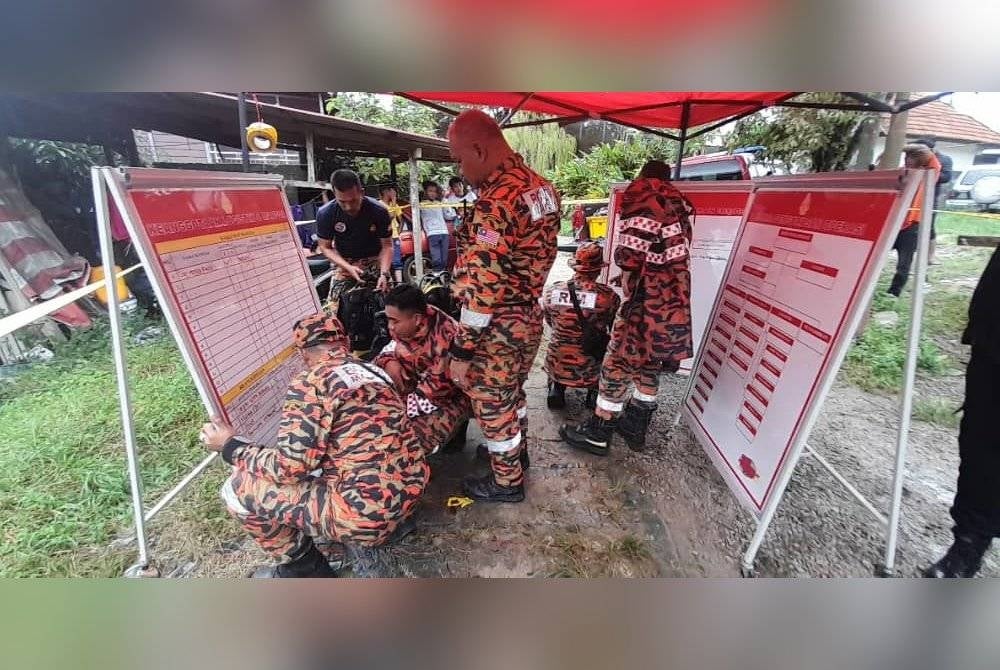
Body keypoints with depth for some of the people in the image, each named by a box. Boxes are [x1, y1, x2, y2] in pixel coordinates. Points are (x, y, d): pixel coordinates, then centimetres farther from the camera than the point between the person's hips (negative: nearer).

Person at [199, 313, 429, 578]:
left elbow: (289, 467, -14)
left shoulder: (311, 382, -12)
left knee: (238, 488, 4)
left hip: (366, 515, -8)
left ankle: (304, 569, 19)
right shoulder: (375, 372, 10)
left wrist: (231, 447, 3)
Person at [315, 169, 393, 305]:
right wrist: (348, 268, -24)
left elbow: (387, 245, -13)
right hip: (343, 262, 1)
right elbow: (325, 247, -8)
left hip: (374, 260, 0)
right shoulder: (325, 213, -17)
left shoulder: (379, 211, -20)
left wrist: (384, 274, -28)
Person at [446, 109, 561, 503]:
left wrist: (461, 348, -19)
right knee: (512, 390, 27)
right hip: (529, 315, 9)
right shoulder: (540, 185, 5)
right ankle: (516, 448, 50)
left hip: (498, 327, -9)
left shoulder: (496, 202, -25)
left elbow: (483, 287, -26)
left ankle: (506, 482, 31)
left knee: (492, 402, 11)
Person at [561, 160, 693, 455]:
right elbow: (672, 255, 14)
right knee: (648, 366, 17)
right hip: (673, 303, 9)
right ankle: (636, 428, 30)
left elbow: (629, 258, -20)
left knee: (618, 365, 0)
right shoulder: (678, 207, 14)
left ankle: (597, 433, 12)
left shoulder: (644, 204, -11)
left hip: (647, 304, -8)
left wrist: (620, 253, 2)